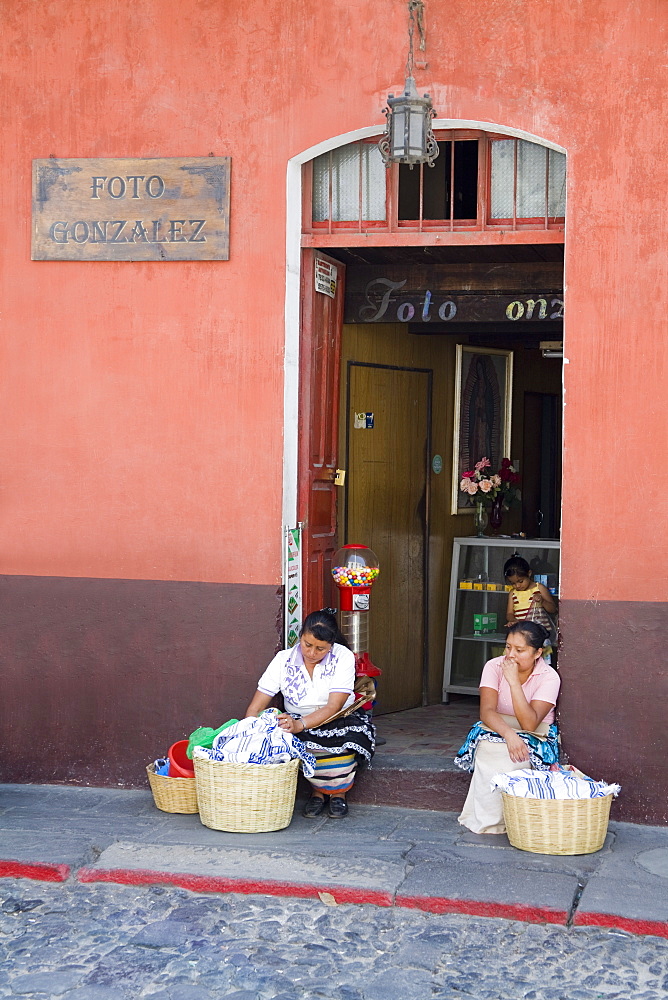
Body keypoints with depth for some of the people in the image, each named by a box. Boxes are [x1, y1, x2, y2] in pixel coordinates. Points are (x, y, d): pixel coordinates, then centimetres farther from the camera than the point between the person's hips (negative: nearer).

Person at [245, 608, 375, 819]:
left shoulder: (343, 657, -13)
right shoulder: (284, 660, -8)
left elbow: (333, 707, -23)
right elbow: (255, 708, -10)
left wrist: (300, 724, -40)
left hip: (339, 721, -1)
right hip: (296, 722, 1)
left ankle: (339, 791, -4)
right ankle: (318, 791, -4)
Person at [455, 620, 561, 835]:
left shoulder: (549, 677, -15)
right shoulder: (494, 667, -9)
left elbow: (529, 724, -27)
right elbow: (487, 712, -22)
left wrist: (514, 681, -31)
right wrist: (509, 734, -43)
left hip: (533, 737, -2)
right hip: (495, 731, 2)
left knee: (508, 760, -35)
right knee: (487, 753, -33)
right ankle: (485, 820, -16)